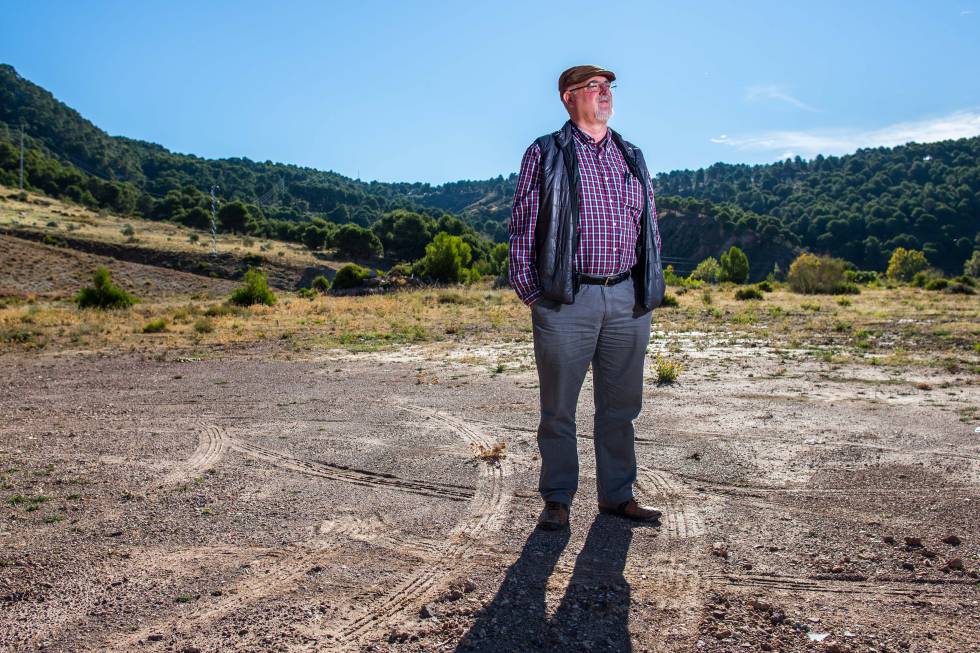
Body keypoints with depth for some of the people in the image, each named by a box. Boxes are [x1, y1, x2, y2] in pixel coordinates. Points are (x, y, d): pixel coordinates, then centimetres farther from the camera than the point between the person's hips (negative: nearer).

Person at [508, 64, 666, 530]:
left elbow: (650, 227, 20)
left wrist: (649, 290, 12)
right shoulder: (545, 154, 5)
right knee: (558, 408, 3)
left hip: (627, 301, 4)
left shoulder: (632, 157, 17)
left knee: (621, 405, 10)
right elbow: (523, 227, 1)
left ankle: (617, 495, 24)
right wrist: (530, 292, -6)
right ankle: (557, 500, 17)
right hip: (567, 300, -4)